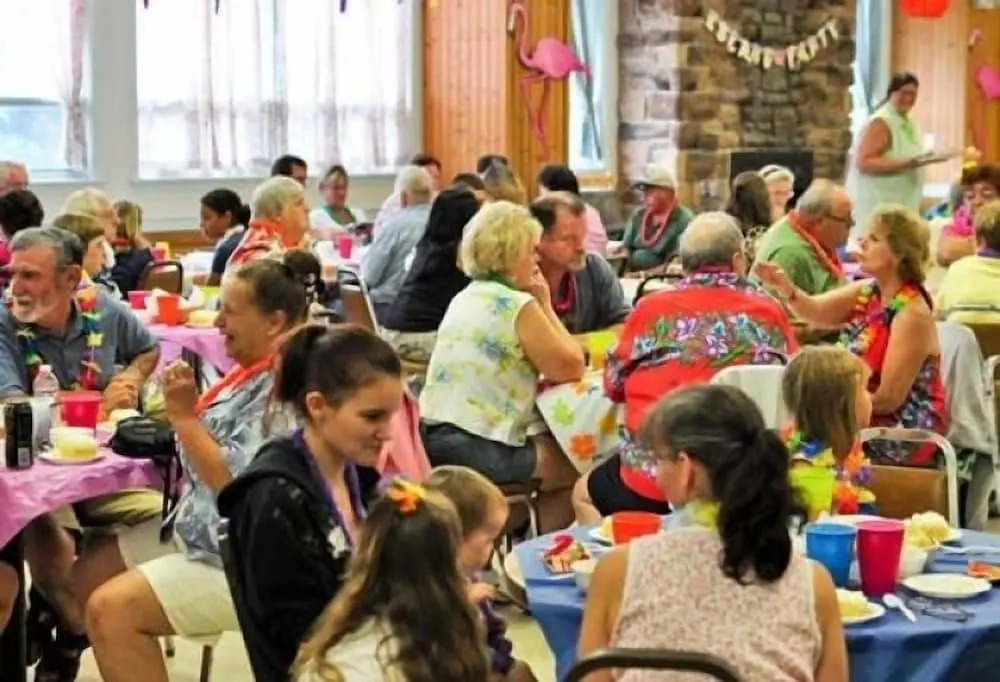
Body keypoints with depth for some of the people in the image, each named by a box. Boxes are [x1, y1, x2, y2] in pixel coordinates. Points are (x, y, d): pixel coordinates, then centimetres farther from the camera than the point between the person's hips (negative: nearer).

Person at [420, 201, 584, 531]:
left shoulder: (464, 299, 13)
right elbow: (571, 368, -6)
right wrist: (546, 305, 1)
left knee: (554, 445, 28)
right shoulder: (518, 305, -13)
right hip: (481, 450, -9)